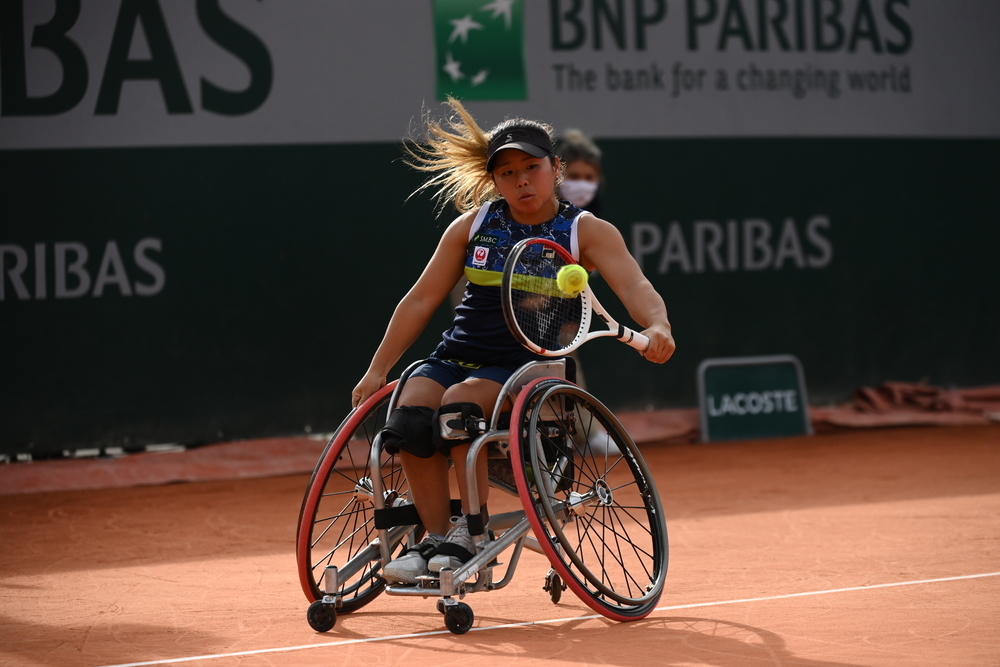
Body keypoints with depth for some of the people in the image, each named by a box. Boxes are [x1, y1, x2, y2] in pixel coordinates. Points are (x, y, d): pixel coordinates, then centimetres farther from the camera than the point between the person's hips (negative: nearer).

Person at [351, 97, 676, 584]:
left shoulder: (588, 233, 0)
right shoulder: (472, 226, 10)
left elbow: (635, 287, -15)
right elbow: (421, 300, 14)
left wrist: (657, 327, -38)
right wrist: (377, 371, 11)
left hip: (526, 368, -4)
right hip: (455, 357, 4)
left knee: (460, 402, -34)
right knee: (412, 410, -28)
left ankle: (469, 535, -26)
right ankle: (436, 537, -21)